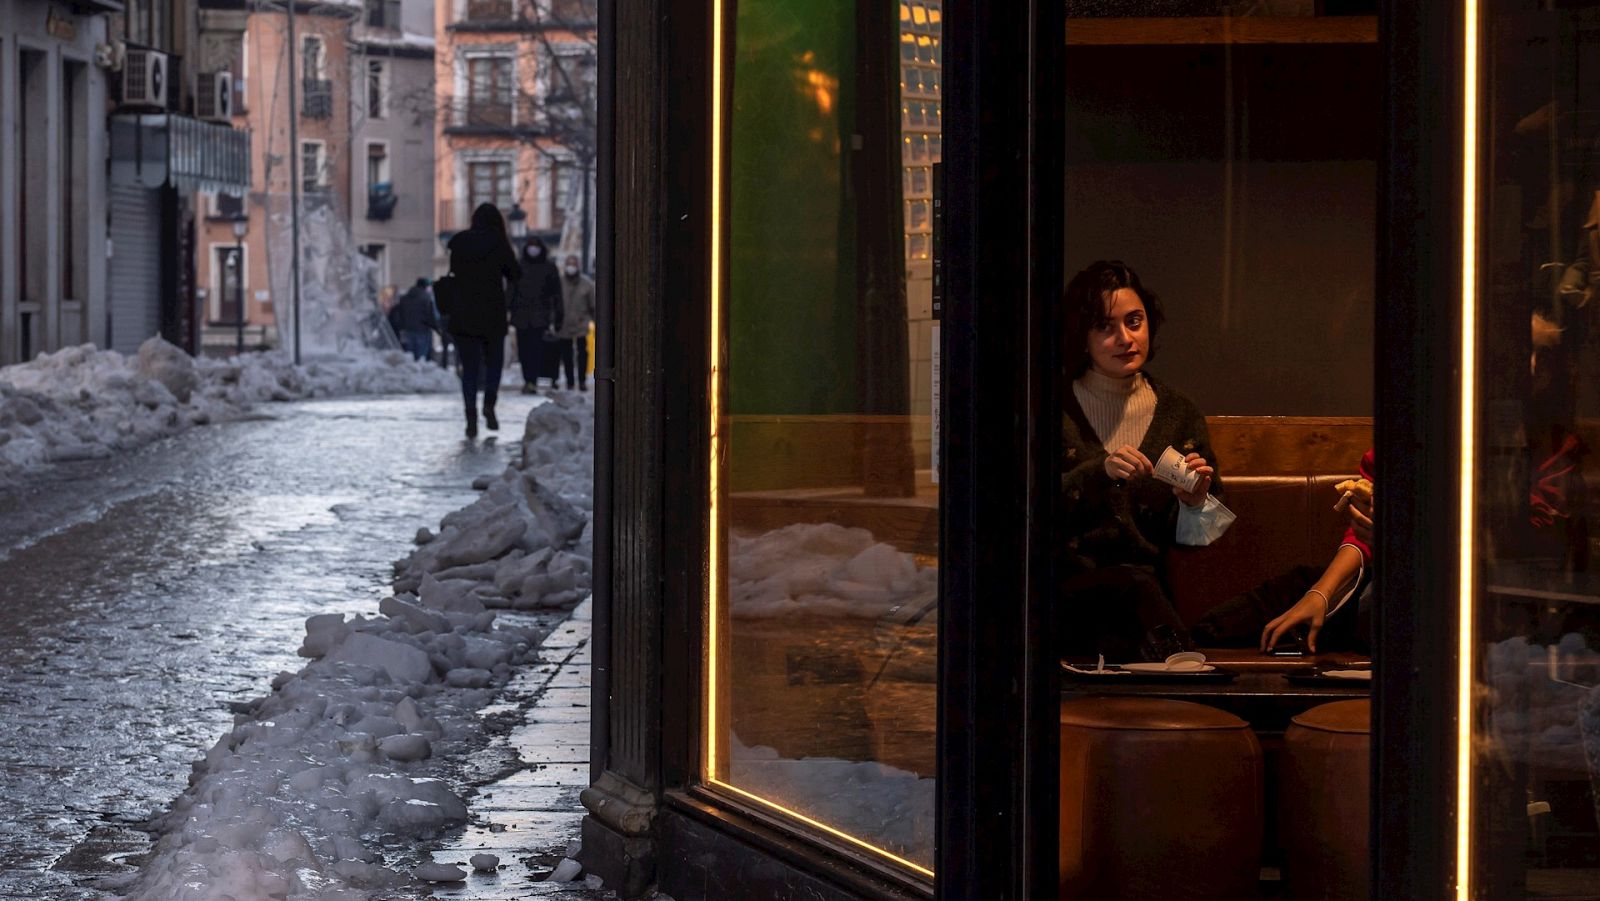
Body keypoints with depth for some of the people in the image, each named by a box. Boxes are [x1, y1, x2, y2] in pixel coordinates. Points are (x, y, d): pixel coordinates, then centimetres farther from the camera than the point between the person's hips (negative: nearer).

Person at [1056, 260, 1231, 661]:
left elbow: (1194, 538, 16)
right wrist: (1098, 472, -20)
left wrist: (1195, 504, -7)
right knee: (1134, 584, -35)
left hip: (1149, 590, 2)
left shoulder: (1179, 414, 14)